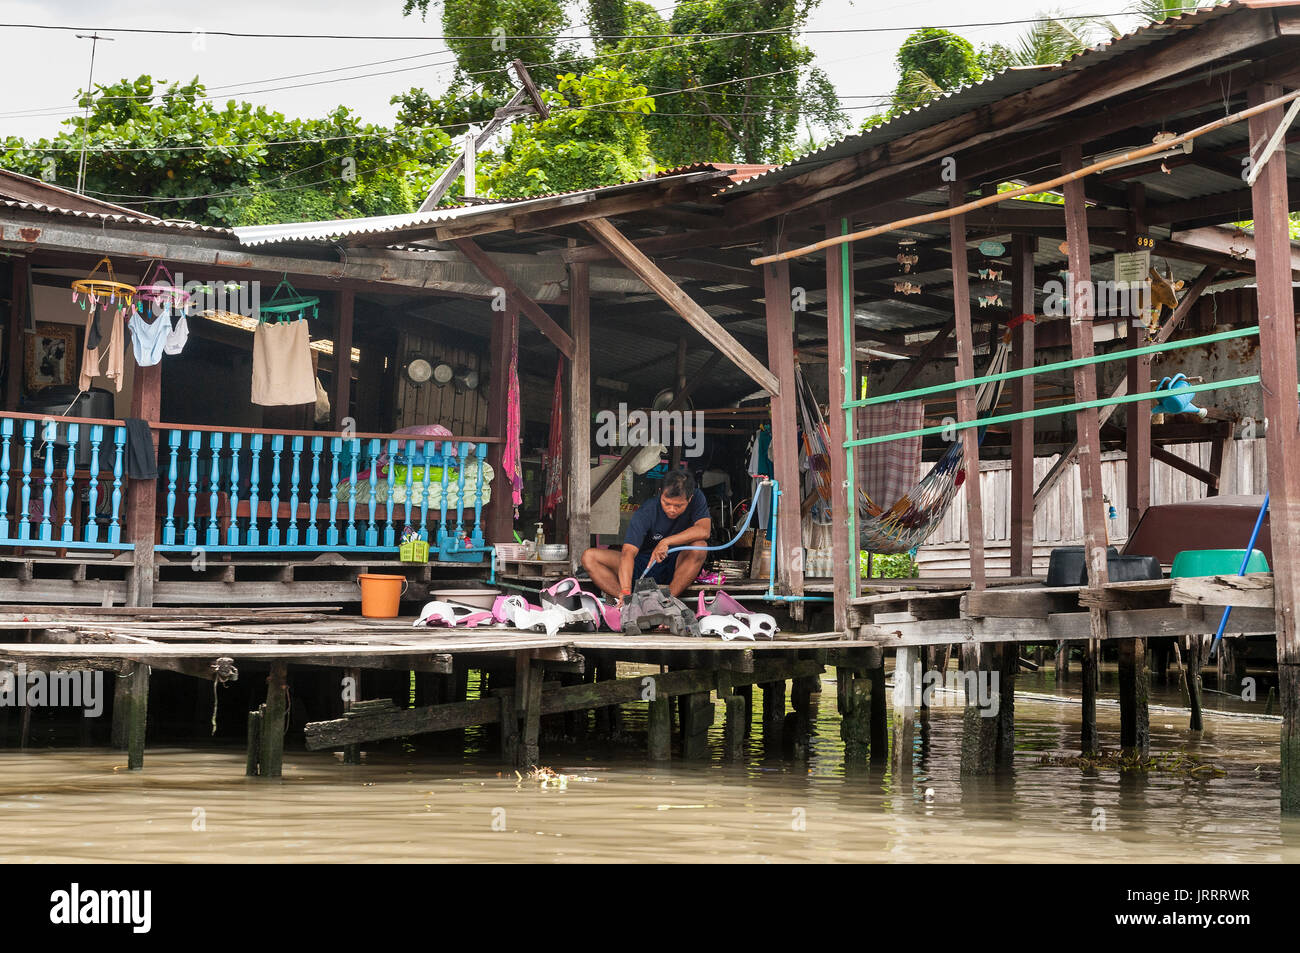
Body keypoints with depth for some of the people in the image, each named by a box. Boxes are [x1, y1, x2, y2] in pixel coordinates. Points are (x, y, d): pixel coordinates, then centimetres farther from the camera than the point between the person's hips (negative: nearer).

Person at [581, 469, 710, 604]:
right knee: (589, 557, -20)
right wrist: (626, 592, -46)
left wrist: (666, 542, -33)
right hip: (642, 565, 0)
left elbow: (704, 531, -28)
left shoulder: (696, 499, -13)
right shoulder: (645, 513, -20)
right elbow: (628, 552, -31)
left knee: (699, 545, -32)